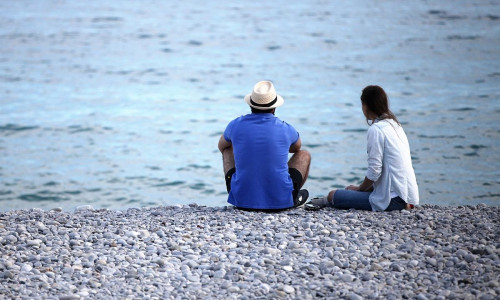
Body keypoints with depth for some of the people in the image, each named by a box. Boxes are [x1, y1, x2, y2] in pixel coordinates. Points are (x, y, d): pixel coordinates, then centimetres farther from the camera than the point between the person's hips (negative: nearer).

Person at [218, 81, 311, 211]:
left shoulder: (236, 125, -4)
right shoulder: (286, 129, -6)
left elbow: (221, 146, 23)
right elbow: (296, 147, 22)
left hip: (241, 200, 1)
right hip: (280, 201, -1)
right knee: (304, 155, 23)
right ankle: (293, 198, 29)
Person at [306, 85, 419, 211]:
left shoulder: (376, 129, -14)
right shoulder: (394, 124, 15)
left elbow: (374, 170, -16)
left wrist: (360, 188, 2)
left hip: (394, 199, -10)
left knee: (333, 195, -5)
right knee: (352, 188, 27)